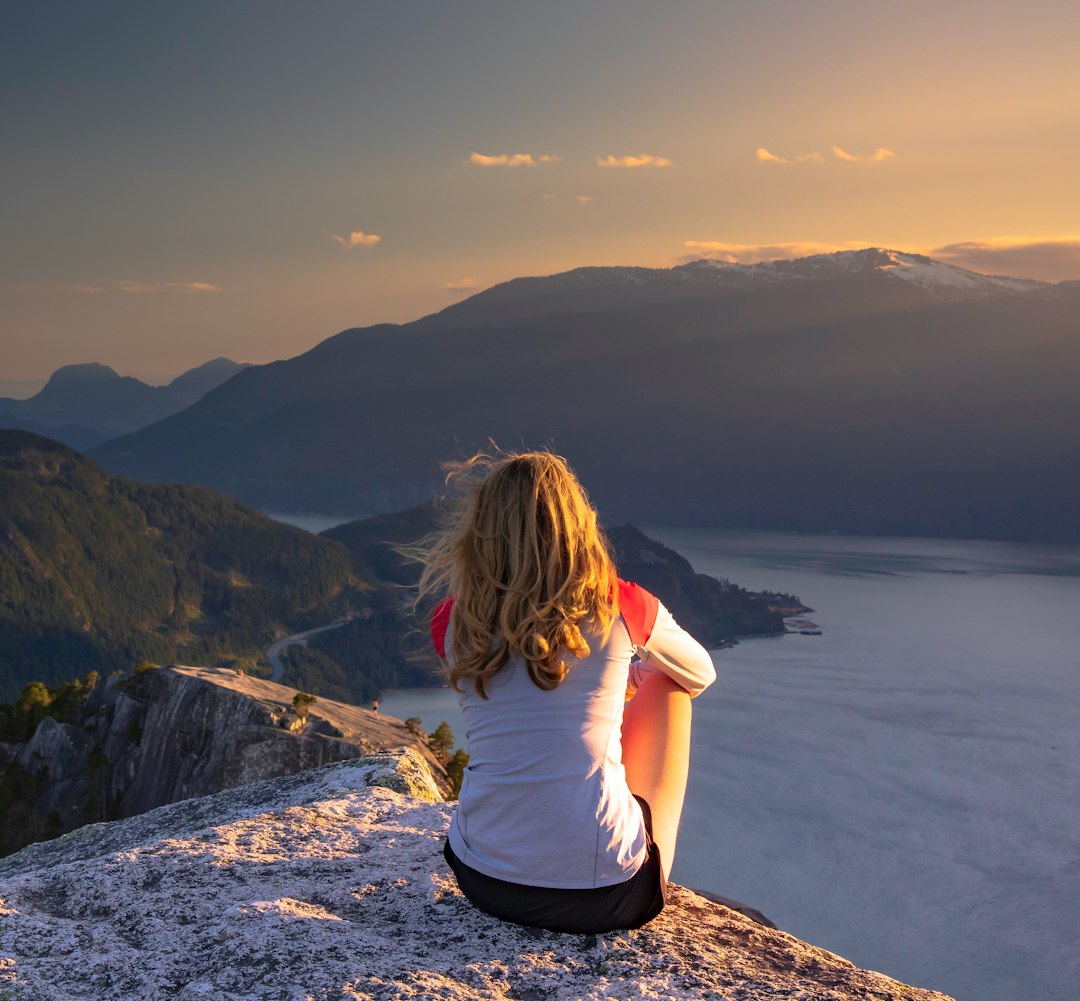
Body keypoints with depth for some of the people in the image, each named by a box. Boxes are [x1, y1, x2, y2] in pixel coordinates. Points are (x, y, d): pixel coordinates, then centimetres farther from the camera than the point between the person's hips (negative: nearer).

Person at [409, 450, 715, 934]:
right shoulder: (618, 606, -8)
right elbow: (701, 674, 15)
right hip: (604, 896, -3)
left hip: (484, 882, 3)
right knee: (667, 683, 19)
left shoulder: (453, 622, -2)